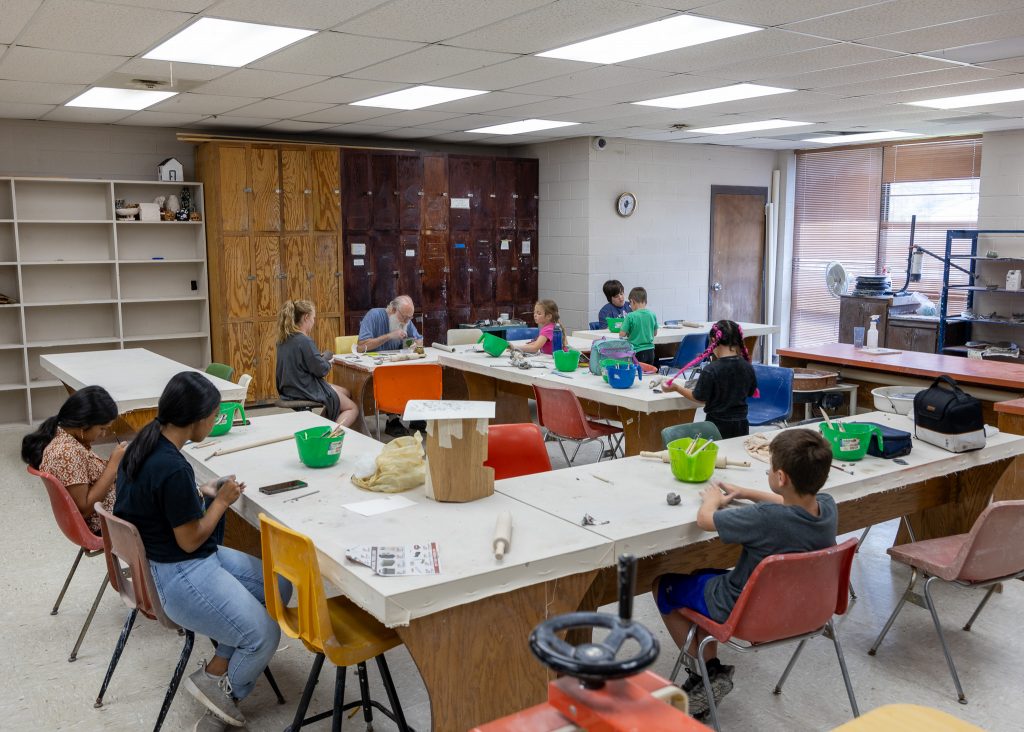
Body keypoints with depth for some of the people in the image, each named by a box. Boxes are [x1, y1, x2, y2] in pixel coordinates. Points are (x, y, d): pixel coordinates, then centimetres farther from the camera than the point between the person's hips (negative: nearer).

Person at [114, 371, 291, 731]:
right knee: (264, 635, -3)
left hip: (161, 554, 10)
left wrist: (206, 493, 6)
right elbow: (190, 540, -21)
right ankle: (222, 687, 23)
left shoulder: (147, 442, -1)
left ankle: (218, 671, 15)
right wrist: (222, 500, -8)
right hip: (179, 576, -10)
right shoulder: (173, 469, -30)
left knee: (279, 587, 10)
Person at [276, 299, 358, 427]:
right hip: (307, 391, -9)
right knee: (353, 408, 5)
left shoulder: (283, 339, 4)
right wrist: (327, 357, 1)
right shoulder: (304, 341, -24)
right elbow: (321, 370, -19)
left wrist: (321, 357, 5)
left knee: (345, 392, 25)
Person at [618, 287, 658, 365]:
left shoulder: (630, 316, -14)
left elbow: (622, 334, -11)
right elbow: (655, 333, 12)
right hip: (650, 351, 5)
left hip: (637, 352, -5)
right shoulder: (652, 315, 1)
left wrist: (629, 333, 8)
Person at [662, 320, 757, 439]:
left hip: (718, 425, -4)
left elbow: (700, 398, -11)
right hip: (741, 425, 4)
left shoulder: (710, 371, -19)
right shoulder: (748, 368, -5)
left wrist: (676, 388, 0)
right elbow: (750, 392, 10)